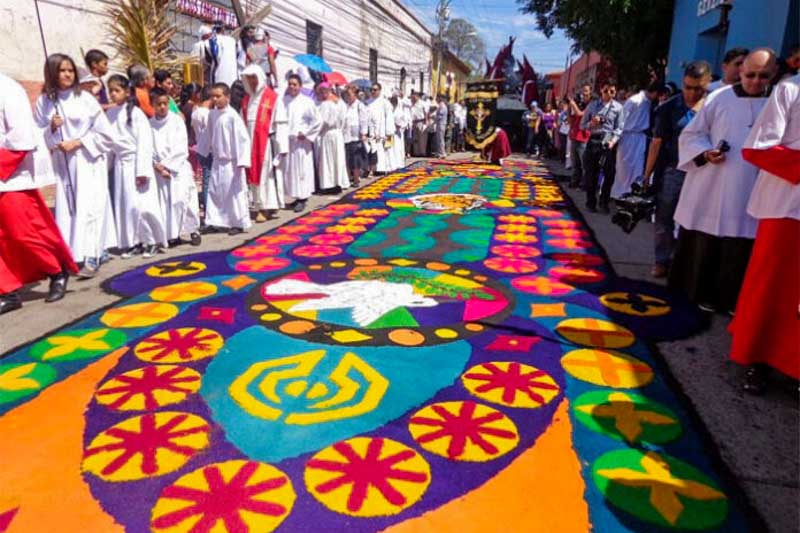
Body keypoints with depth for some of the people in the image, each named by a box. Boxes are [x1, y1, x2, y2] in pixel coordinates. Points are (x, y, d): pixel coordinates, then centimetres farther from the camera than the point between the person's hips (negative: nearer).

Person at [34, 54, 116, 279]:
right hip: (62, 164, 3)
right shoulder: (44, 101, 4)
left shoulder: (85, 98, -4)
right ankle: (72, 255, 13)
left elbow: (105, 134, -3)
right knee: (66, 209, 5)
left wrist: (77, 142, -10)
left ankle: (91, 257, -8)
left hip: (88, 162, -3)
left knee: (89, 208, -9)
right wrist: (51, 128, -10)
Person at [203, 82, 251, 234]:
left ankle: (238, 223, 12)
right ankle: (213, 222, 17)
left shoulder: (232, 115, -14)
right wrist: (212, 153, 17)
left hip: (231, 161, -6)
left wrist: (241, 161, -19)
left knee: (234, 193, 0)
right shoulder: (212, 114, 5)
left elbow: (243, 138, -16)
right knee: (213, 191, 8)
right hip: (217, 160, 6)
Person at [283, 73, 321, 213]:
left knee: (301, 169, -2)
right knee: (289, 170, 7)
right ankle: (297, 196, 18)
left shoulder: (306, 102, -3)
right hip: (287, 141, 4)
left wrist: (305, 133, -5)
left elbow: (317, 120, -2)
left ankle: (302, 198, 4)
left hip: (301, 141, -4)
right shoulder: (284, 100, 6)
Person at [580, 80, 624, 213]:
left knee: (609, 174, 2)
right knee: (591, 173, 2)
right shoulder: (592, 105, 8)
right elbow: (582, 125, 8)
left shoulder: (618, 107, 4)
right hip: (594, 141, 1)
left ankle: (604, 203, 15)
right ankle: (591, 202, 14)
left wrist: (613, 141, -20)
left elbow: (619, 128, -3)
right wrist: (591, 124, -13)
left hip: (609, 142, 0)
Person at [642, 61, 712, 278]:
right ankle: (662, 261, 19)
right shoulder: (669, 107, -2)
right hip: (672, 171, -1)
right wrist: (647, 174, -1)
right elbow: (657, 142, -1)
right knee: (664, 219, 6)